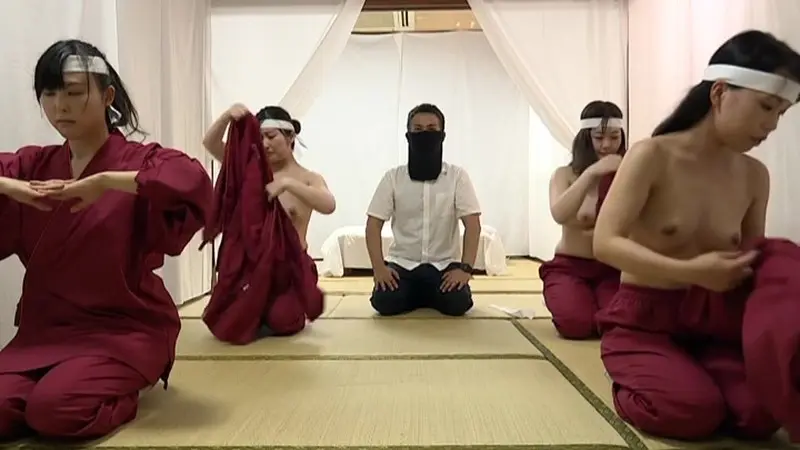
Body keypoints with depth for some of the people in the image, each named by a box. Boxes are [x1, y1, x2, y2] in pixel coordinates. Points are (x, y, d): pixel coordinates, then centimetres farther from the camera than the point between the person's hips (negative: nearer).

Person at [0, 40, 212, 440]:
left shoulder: (141, 161, -5)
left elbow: (195, 183, -25)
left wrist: (103, 181, -24)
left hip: (125, 327, -5)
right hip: (45, 327, 5)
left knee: (54, 408, -25)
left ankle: (120, 395, 6)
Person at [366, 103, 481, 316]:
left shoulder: (457, 176, -2)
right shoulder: (393, 177, 0)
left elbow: (472, 224, -7)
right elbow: (374, 225, -2)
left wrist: (465, 268, -20)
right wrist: (378, 267, -16)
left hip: (445, 264, 0)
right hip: (402, 263, 1)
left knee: (457, 303, -26)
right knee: (384, 302, -25)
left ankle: (432, 296, 10)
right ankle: (418, 295, 10)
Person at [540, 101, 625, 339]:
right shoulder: (565, 174, 0)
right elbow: (559, 215, -21)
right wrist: (591, 173, -32)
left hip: (613, 267, 1)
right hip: (569, 266, -1)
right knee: (577, 323, -26)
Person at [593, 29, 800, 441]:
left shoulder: (754, 176, 4)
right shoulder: (653, 156, -13)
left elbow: (751, 260, 15)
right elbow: (605, 243, -22)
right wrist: (691, 273, -31)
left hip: (714, 319, 5)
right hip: (643, 320, -4)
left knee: (761, 413, -17)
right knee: (694, 410, -25)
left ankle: (693, 370, 13)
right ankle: (627, 387, 7)